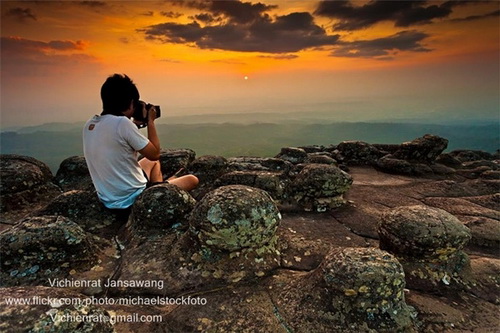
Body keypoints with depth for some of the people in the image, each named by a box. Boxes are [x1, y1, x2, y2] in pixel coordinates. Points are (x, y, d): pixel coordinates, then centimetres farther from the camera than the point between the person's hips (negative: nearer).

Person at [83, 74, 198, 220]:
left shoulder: (89, 124, 1)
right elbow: (155, 154, -15)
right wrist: (150, 121, -5)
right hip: (133, 202, -8)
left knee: (153, 162, 32)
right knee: (192, 180, 8)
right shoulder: (122, 123, -25)